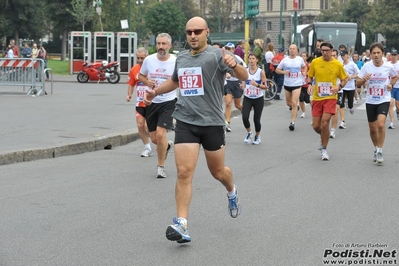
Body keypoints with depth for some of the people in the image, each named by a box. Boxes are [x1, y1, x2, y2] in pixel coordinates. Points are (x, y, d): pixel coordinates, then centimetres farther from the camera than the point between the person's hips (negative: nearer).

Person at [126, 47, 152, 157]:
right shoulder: (134, 69, 4)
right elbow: (131, 84, 16)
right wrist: (129, 94, 0)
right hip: (140, 103, 5)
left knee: (148, 126, -7)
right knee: (140, 125, 1)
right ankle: (147, 148, 17)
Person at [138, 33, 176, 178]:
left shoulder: (176, 62, -9)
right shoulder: (149, 60, -2)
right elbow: (140, 75, 14)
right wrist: (147, 82, -7)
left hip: (168, 102, -4)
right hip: (152, 102, 4)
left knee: (160, 134, -17)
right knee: (154, 138, 9)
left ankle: (160, 166, 3)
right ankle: (167, 145, 46)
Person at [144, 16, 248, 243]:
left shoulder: (216, 55, -8)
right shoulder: (181, 58, 9)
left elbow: (244, 76, -22)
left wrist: (234, 65, -42)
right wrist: (156, 91, 16)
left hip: (212, 123, -3)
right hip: (185, 122, 3)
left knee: (218, 172, 14)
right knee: (184, 172, -11)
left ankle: (232, 192, 48)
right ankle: (182, 224, -11)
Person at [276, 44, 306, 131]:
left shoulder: (300, 59, 0)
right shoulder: (285, 60, -3)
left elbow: (304, 66, 21)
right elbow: (277, 70, 3)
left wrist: (304, 72, 1)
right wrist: (284, 72, -16)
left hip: (297, 84, -2)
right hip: (287, 84, 2)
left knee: (294, 103, -13)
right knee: (288, 103, 16)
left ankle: (292, 122, -11)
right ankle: (295, 108, 50)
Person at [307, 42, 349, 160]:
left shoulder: (337, 64, -3)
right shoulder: (315, 62, 0)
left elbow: (345, 78, 9)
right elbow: (310, 76, 13)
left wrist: (339, 87, -10)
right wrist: (309, 84, -8)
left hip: (330, 98, -2)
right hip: (317, 98, 2)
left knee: (324, 123, -15)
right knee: (316, 126, 3)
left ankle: (324, 150, 5)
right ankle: (323, 137, 41)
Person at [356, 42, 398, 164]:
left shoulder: (388, 66, -8)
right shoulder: (366, 67, -6)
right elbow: (357, 83, -1)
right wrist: (364, 79, -22)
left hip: (384, 100, -2)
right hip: (370, 101, 2)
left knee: (381, 124, -22)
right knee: (372, 128, 10)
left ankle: (379, 151, -8)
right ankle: (376, 149, 33)